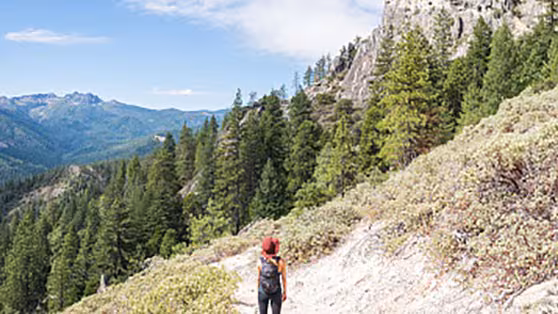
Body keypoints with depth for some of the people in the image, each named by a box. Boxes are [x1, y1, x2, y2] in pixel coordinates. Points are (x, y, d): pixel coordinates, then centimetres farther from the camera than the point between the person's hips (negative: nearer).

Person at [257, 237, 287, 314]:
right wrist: (285, 292, 6)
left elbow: (259, 278, -6)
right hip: (276, 293, -2)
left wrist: (258, 293, 10)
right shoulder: (281, 262, -23)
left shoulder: (260, 262, -18)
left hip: (263, 292, 2)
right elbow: (284, 279, -11)